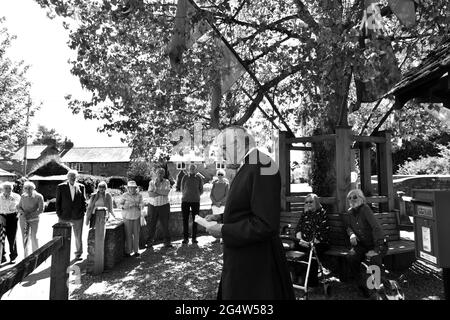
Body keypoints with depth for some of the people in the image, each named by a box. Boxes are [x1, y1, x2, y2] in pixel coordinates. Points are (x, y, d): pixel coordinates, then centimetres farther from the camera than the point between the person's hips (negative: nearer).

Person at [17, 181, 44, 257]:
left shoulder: (39, 197, -10)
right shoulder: (23, 196, 0)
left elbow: (41, 209, -12)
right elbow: (18, 207, 9)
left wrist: (30, 215, -20)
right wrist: (22, 212, -11)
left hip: (34, 219, -2)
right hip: (23, 219, 3)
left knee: (34, 237, 0)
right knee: (25, 237, 1)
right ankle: (26, 256, 10)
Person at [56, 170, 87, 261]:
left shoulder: (81, 187, 4)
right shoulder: (61, 187, 1)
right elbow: (58, 202, 3)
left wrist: (83, 212, -1)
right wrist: (59, 214, -3)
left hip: (78, 216, 1)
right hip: (64, 216, -1)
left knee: (78, 236, 9)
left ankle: (78, 254, 22)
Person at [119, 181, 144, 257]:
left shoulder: (139, 195, -1)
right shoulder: (125, 195, -5)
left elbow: (142, 205, -2)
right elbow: (120, 204, -2)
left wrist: (137, 204, -23)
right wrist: (128, 206, -18)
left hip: (136, 217, 2)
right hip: (127, 217, -2)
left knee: (136, 234, 5)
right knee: (128, 234, -1)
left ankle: (136, 251, 16)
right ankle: (128, 251, 10)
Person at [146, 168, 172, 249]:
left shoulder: (167, 182, 2)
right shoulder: (151, 182, 4)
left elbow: (167, 192, -14)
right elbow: (150, 194, -10)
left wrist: (156, 190, -13)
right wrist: (162, 193, -15)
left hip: (164, 206, 0)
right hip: (153, 205, 1)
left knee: (165, 224, 4)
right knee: (151, 225, 4)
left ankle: (167, 242, 15)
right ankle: (149, 243, 17)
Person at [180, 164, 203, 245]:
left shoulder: (199, 178, 4)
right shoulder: (185, 177, 4)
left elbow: (201, 191, 9)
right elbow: (182, 189, 11)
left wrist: (195, 196, 5)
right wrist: (186, 195, 7)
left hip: (195, 201, 0)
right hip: (185, 201, 0)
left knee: (195, 220, 3)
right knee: (185, 220, 1)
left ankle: (194, 238, 12)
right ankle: (185, 238, 10)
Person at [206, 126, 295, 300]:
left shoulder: (261, 168, -21)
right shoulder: (246, 169, 8)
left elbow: (266, 225, -26)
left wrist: (224, 231, -18)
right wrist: (220, 220, 8)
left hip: (254, 263, -8)